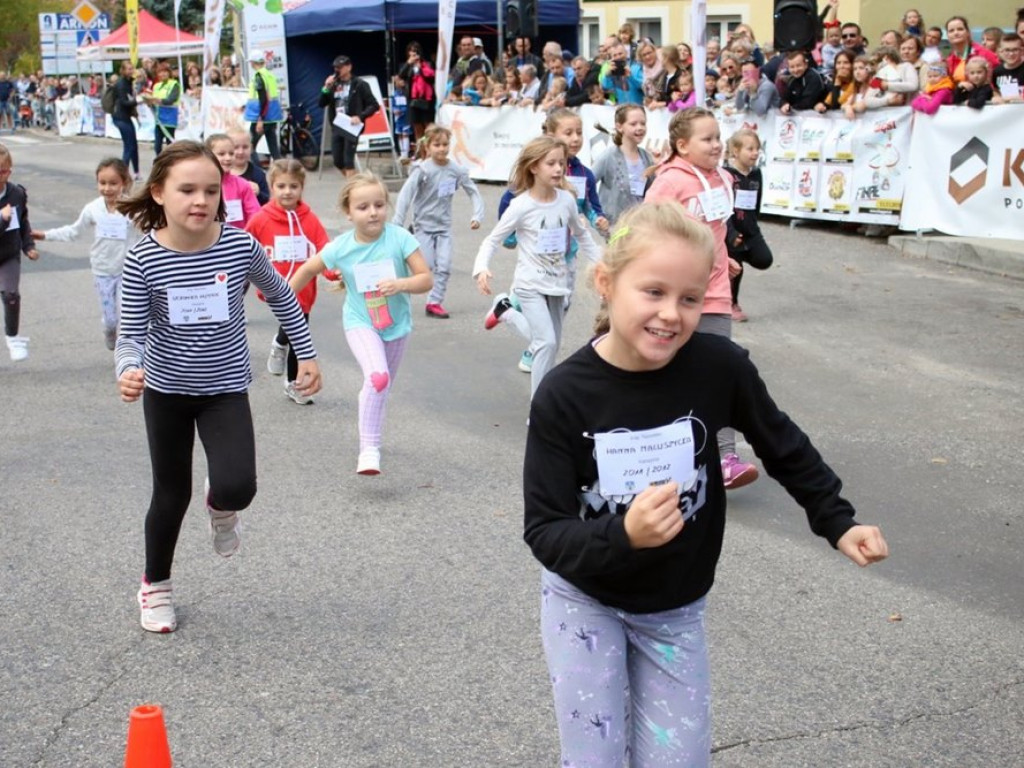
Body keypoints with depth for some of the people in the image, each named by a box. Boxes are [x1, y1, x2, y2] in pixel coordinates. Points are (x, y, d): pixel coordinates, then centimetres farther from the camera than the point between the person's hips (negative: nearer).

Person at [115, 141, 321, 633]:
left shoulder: (240, 247, -16)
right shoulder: (143, 260, -18)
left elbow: (281, 298, 2)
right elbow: (132, 333, -14)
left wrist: (307, 355, 8)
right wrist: (129, 370, -36)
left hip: (226, 389, 0)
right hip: (166, 389, 0)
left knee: (237, 487, -18)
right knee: (171, 493, 12)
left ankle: (220, 509, 22)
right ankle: (155, 584, 37)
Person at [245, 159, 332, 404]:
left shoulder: (310, 220, -3)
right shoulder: (260, 220, -7)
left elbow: (324, 250, -6)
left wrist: (335, 271, -23)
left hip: (303, 291, 3)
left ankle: (294, 384, 35)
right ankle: (280, 344, 10)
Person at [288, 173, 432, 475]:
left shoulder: (399, 238, -18)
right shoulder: (340, 247, -15)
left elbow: (426, 279, -17)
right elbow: (308, 269, 3)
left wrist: (401, 284, -36)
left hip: (397, 325, 2)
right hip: (360, 324, -2)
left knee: (383, 386, 18)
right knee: (378, 377, -27)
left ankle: (370, 437, 44)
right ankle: (369, 449, -21)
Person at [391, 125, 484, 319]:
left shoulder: (456, 170, -5)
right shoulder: (422, 169, -15)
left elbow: (473, 192, 3)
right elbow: (405, 194, -18)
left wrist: (477, 215, -10)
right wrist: (397, 223, -23)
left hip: (444, 225, 3)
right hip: (423, 224, -3)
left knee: (444, 267, -5)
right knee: (427, 266, -6)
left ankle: (435, 302, 5)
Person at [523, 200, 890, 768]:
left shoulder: (719, 366, -19)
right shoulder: (563, 396, -23)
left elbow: (782, 445, 1)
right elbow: (544, 532, -22)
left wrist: (837, 523, 3)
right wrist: (622, 537, -38)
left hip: (676, 609, 2)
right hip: (583, 601, -2)